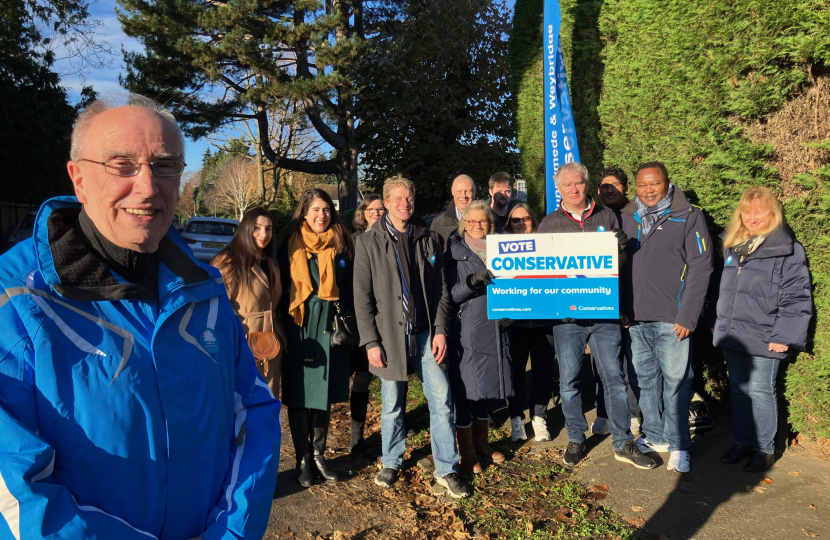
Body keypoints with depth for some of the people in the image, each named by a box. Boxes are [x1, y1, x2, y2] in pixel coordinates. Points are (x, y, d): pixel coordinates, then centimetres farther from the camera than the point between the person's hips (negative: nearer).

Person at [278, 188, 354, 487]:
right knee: (299, 395, 5)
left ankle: (318, 454, 27)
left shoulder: (341, 246, 5)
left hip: (331, 328, 1)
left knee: (325, 394, 11)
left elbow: (350, 289, 8)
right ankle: (303, 459, 19)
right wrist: (283, 327, -3)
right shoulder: (290, 246, 1)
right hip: (299, 328, -1)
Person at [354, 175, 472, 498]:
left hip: (425, 334, 2)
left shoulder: (429, 239, 8)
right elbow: (362, 296, -3)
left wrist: (440, 330, -2)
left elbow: (440, 289, 7)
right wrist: (371, 341, -8)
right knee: (391, 405, 10)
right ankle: (391, 463, 31)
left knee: (442, 400, 0)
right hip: (389, 335, -2)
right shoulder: (368, 242, 0)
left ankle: (446, 469, 14)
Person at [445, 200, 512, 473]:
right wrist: (473, 282, -26)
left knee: (486, 386, 15)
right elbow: (451, 295, -9)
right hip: (466, 330, -5)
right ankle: (466, 450, 13)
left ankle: (482, 442, 30)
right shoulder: (455, 252, -2)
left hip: (493, 328, 5)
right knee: (465, 389, -1)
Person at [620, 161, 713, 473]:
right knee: (646, 380, 13)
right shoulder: (626, 219, 9)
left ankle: (678, 445, 15)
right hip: (636, 319, 4)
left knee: (675, 382, 1)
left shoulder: (689, 217, -1)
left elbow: (700, 268, -6)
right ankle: (654, 436, 27)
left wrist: (687, 316, -11)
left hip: (671, 319, -4)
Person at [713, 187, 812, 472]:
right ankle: (741, 441, 28)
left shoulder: (788, 250, -9)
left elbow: (796, 298, -12)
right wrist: (718, 323, 17)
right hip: (732, 335, 6)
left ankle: (764, 449, 18)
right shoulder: (732, 246, 11)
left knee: (760, 391, 2)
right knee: (738, 389, 14)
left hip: (763, 339, -6)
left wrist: (785, 336, -16)